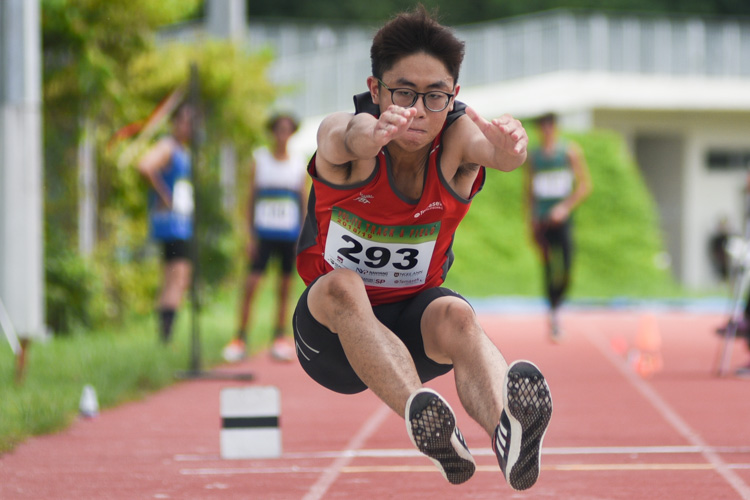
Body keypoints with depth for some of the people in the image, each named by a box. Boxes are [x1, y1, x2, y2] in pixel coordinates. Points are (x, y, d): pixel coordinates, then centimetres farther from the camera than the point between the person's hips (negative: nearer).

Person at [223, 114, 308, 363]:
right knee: (250, 284, -8)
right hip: (264, 233, -2)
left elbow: (303, 200, 11)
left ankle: (280, 338, 10)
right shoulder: (259, 159, 4)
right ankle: (240, 338, -3)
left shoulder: (299, 163, 8)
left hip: (290, 236, 2)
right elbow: (251, 198, 4)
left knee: (285, 287, 3)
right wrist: (250, 236, -2)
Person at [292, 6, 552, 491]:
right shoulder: (341, 132, -17)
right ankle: (425, 417, -57)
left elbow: (492, 148, -39)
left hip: (414, 325, 1)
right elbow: (350, 139, -44)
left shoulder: (458, 138, -14)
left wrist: (508, 147, -65)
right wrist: (375, 133, -69)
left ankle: (507, 424, -64)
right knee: (342, 286, -34)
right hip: (330, 329, -1)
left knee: (456, 315, -33)